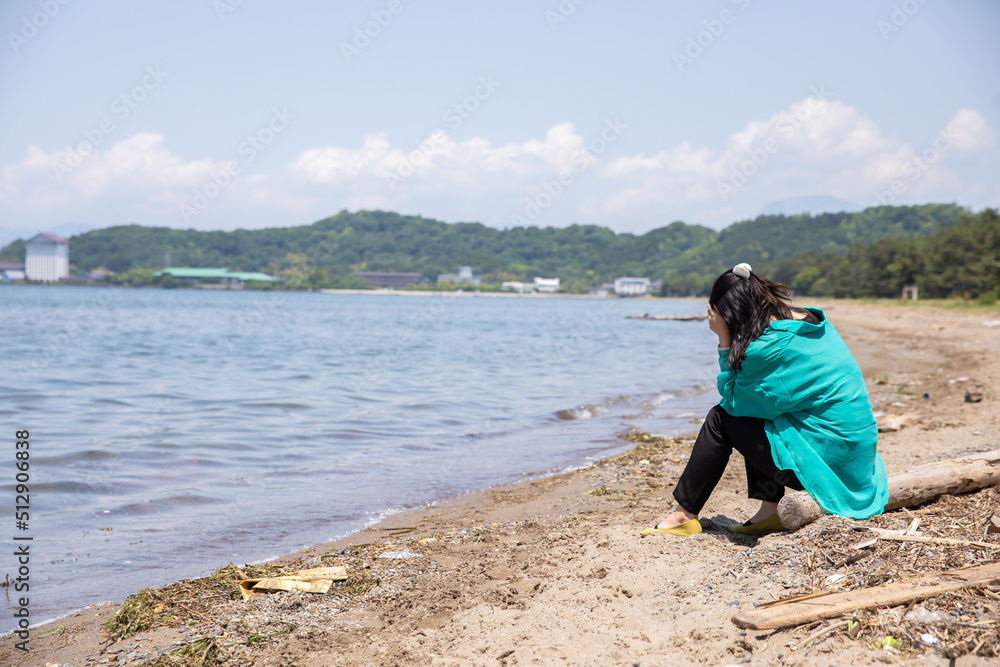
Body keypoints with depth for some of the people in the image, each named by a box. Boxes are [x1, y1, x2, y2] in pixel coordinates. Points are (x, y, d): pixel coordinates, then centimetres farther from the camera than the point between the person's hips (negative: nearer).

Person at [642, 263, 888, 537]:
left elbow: (733, 398, -3)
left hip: (825, 460, -9)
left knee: (720, 418, 1)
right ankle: (770, 511, 15)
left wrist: (725, 341, -2)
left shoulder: (769, 345, -18)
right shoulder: (808, 320, 9)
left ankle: (684, 514, 11)